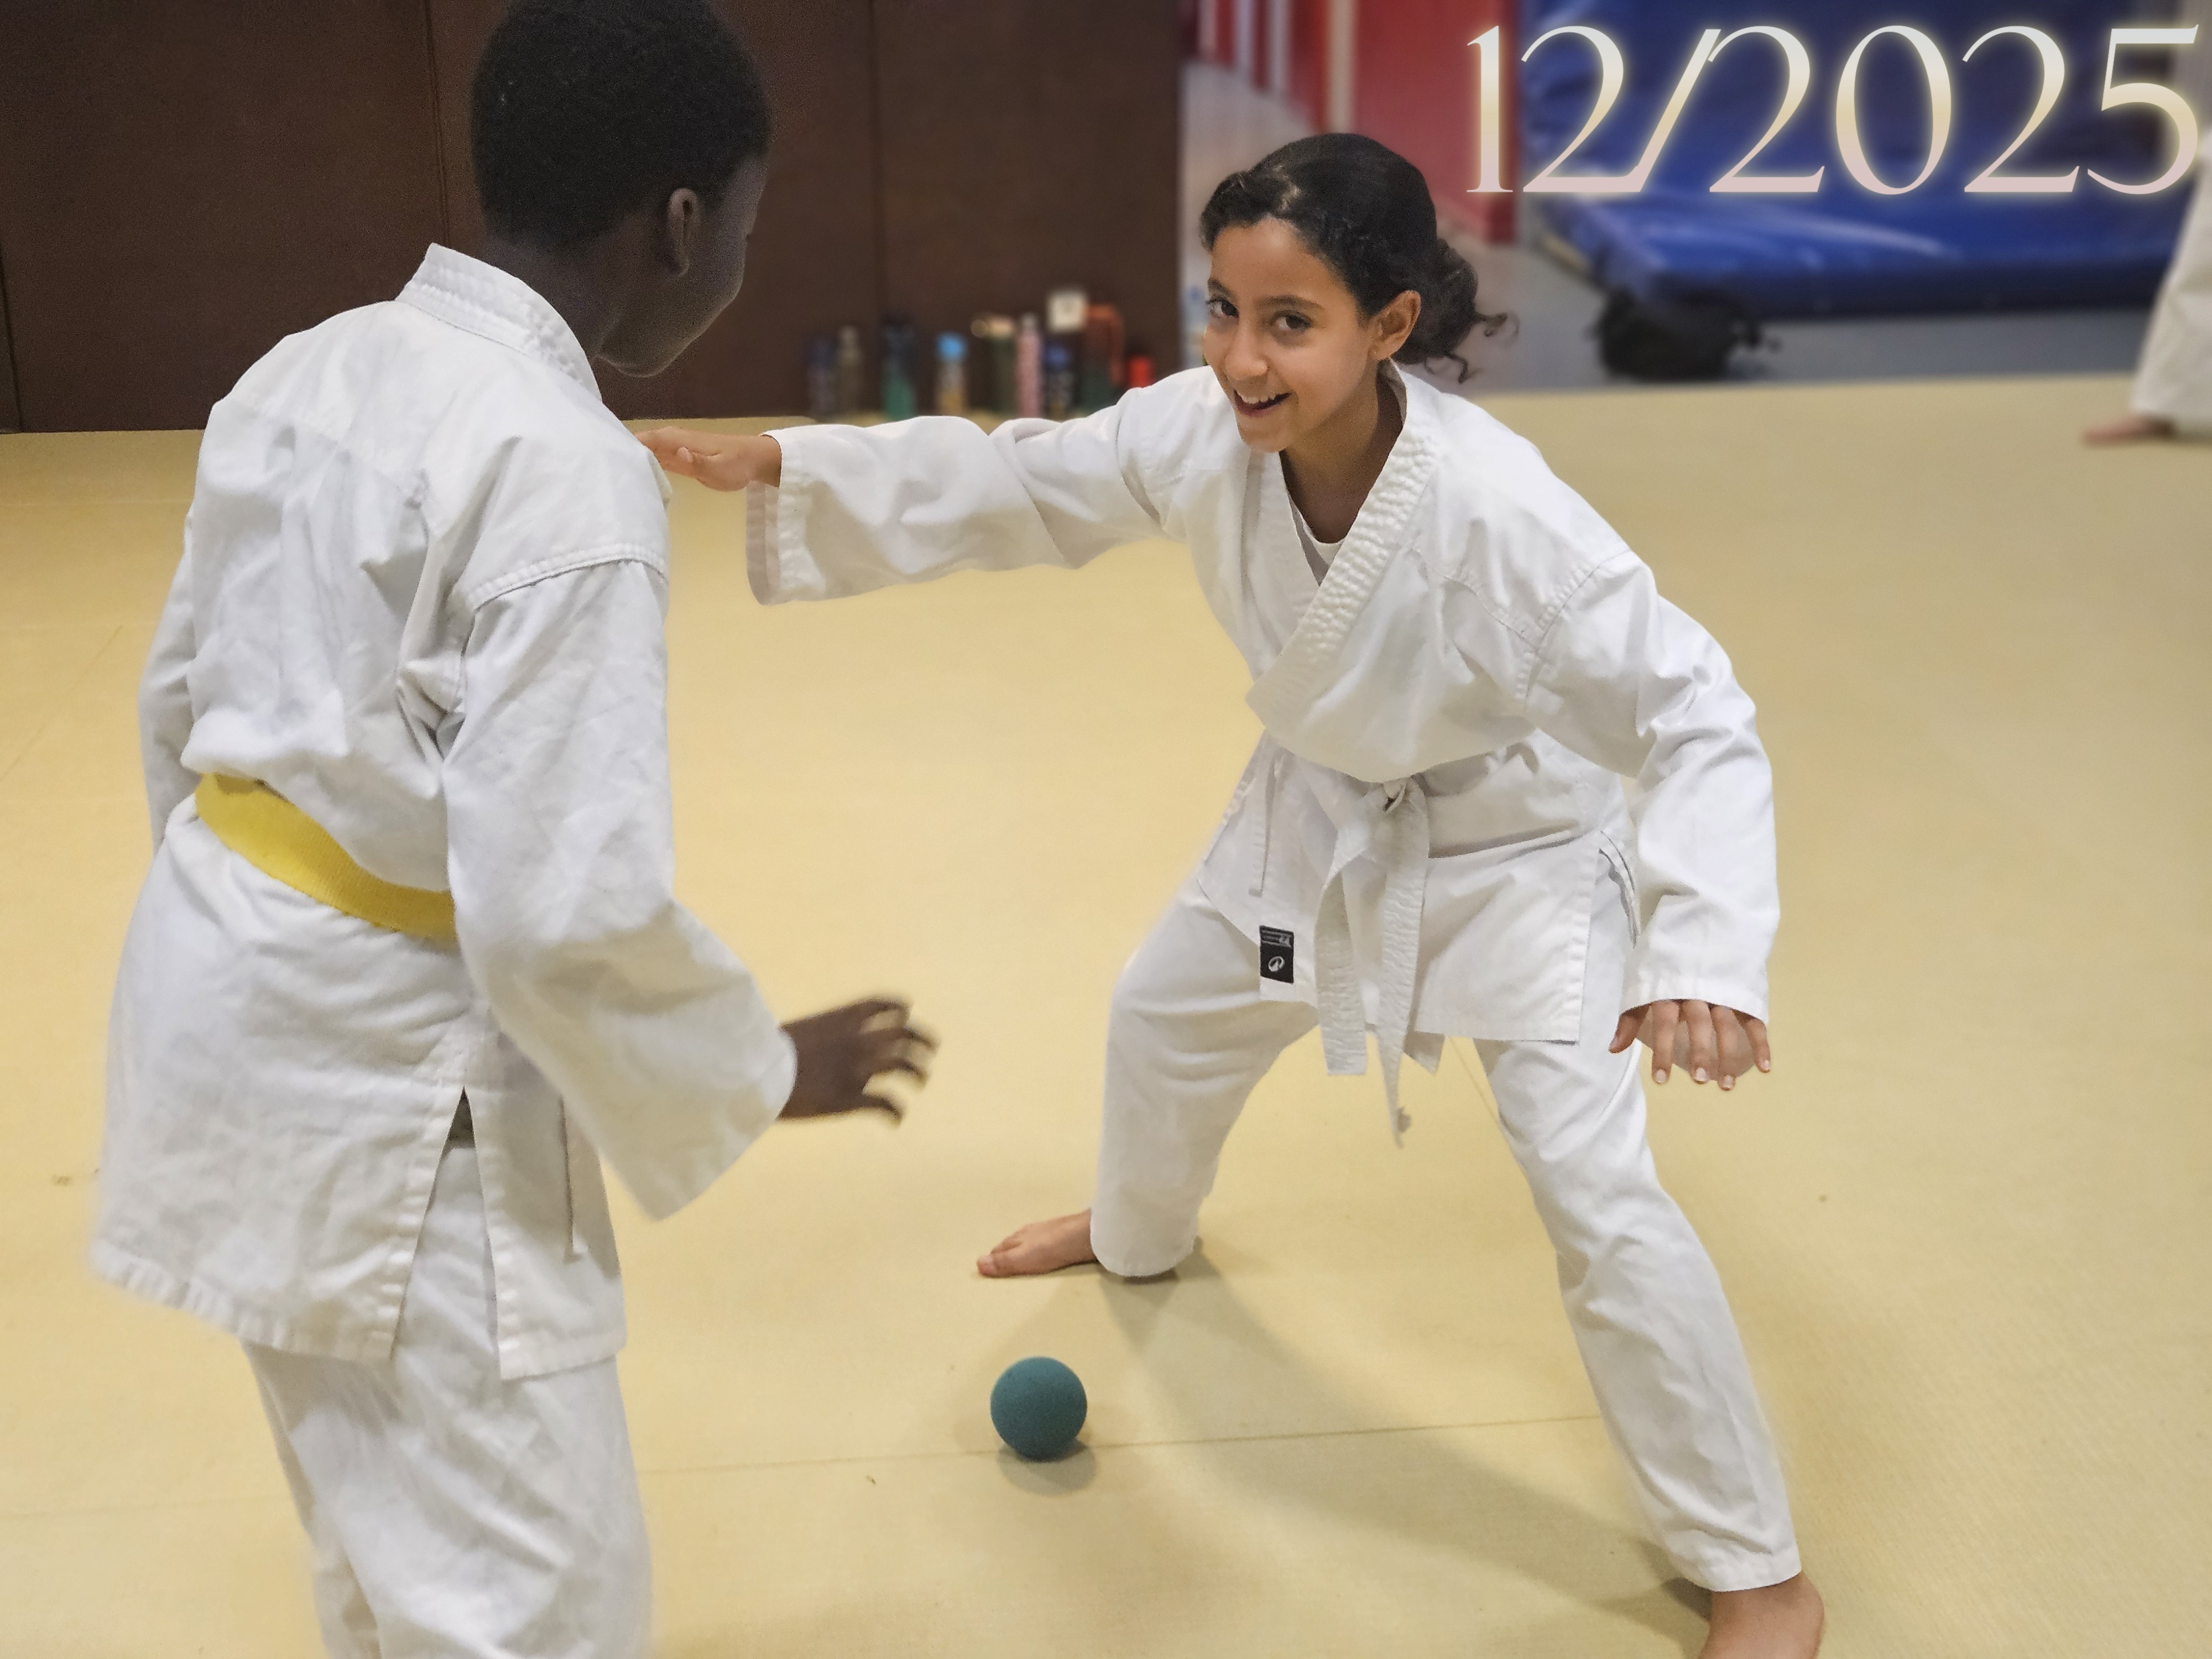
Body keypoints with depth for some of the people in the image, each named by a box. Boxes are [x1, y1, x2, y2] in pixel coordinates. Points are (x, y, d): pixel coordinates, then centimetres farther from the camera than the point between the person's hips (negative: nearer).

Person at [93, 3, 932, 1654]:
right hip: (384, 1073, -9)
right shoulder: (566, 473, -22)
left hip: (222, 991, 9)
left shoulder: (308, 370, 4)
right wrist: (768, 1072, -7)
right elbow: (569, 911, -24)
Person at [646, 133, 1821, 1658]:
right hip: (1321, 814, 6)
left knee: (1601, 1199, -12)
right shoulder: (1202, 438, -23)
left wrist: (1704, 955, -47)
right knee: (1167, 1020, 25)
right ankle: (1141, 1234, 63)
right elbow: (1012, 486, -8)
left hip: (1513, 845, -6)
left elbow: (1699, 717, -34)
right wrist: (778, 468, -17)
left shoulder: (1494, 512, -39)